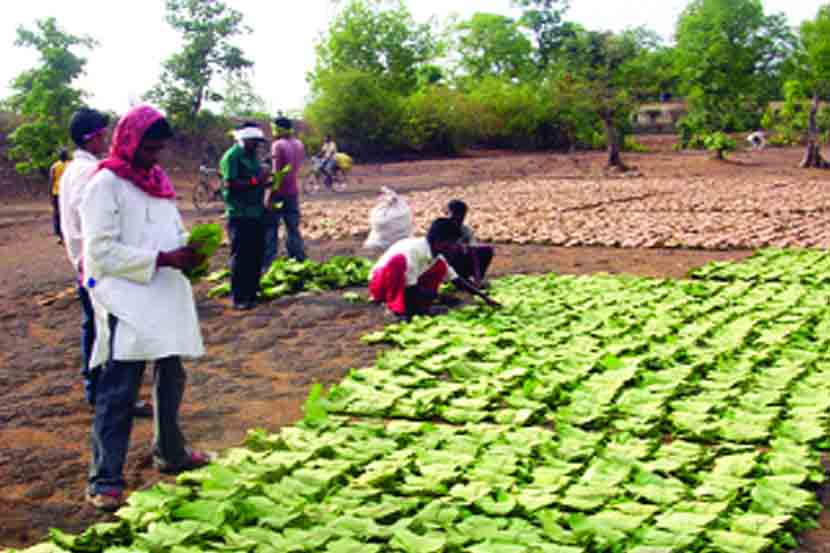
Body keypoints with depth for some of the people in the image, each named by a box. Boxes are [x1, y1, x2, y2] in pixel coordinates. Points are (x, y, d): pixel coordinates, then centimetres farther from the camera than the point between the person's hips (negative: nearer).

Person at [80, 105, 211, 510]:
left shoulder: (158, 180, 14)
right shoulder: (105, 185, -9)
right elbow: (102, 251, -15)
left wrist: (189, 251, -3)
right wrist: (161, 259, -21)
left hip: (165, 299, 8)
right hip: (125, 302, -8)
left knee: (170, 379, 18)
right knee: (118, 393, -7)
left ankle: (170, 453, 35)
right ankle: (105, 481, 0)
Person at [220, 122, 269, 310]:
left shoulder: (253, 156, 17)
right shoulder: (231, 156, -10)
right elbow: (230, 183, -19)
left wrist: (265, 183, 6)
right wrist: (255, 181, -21)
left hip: (256, 213, 8)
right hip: (240, 215, -8)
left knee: (256, 255, 12)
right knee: (241, 257, -5)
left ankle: (252, 293, 22)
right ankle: (239, 298, 0)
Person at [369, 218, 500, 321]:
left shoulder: (436, 255, -4)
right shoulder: (413, 250, -29)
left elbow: (457, 280, 3)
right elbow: (411, 289, -28)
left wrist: (483, 297, -2)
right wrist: (439, 297, -19)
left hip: (406, 286, 8)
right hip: (381, 285, -8)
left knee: (440, 266, -2)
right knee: (399, 260, -37)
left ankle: (413, 307, -6)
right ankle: (398, 309, -22)